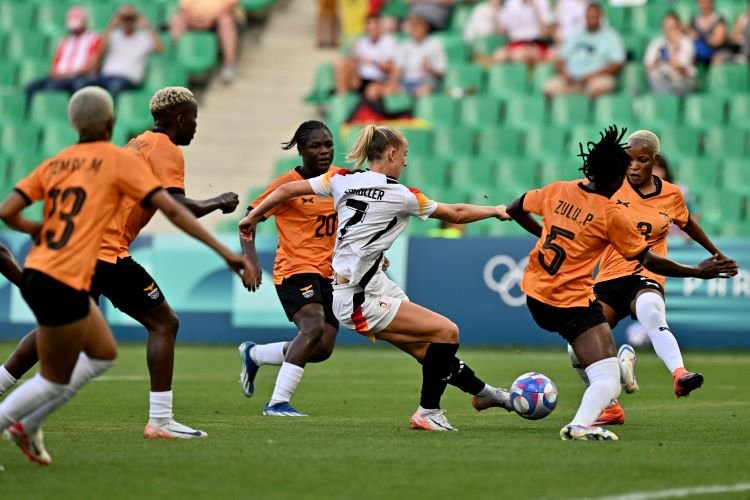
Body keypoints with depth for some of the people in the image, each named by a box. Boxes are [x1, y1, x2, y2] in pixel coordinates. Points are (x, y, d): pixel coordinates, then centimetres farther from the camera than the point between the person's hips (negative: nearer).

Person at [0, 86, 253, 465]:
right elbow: (172, 210, -10)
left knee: (103, 355, 21)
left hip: (34, 274, 7)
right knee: (56, 380, 7)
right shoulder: (121, 160, -4)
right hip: (64, 287, -7)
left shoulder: (54, 163, 10)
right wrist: (226, 252, -11)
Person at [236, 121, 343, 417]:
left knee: (322, 348, -1)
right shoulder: (288, 184, -11)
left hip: (328, 273, 7)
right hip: (295, 268, -7)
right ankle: (278, 403, -21)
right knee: (314, 328, -28)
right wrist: (250, 259, -22)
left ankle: (254, 354, 25)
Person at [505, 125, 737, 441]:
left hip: (534, 296, 7)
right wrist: (697, 272, 2)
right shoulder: (611, 215, -13)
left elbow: (515, 210, 18)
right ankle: (581, 424, -37)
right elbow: (649, 261, -6)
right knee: (606, 380, -13)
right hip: (573, 304, -7)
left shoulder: (557, 190, 2)